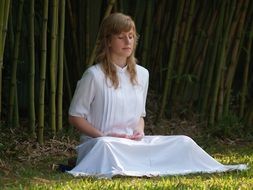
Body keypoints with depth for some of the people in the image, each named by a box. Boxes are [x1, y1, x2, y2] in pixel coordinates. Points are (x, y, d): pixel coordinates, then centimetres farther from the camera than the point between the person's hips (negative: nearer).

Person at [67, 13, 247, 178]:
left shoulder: (141, 74, 13)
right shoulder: (94, 75, -6)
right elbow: (75, 117, -2)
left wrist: (139, 131, -1)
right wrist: (104, 136, -15)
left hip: (131, 143, 6)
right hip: (98, 142, -6)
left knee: (183, 142, -13)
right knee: (104, 147, -44)